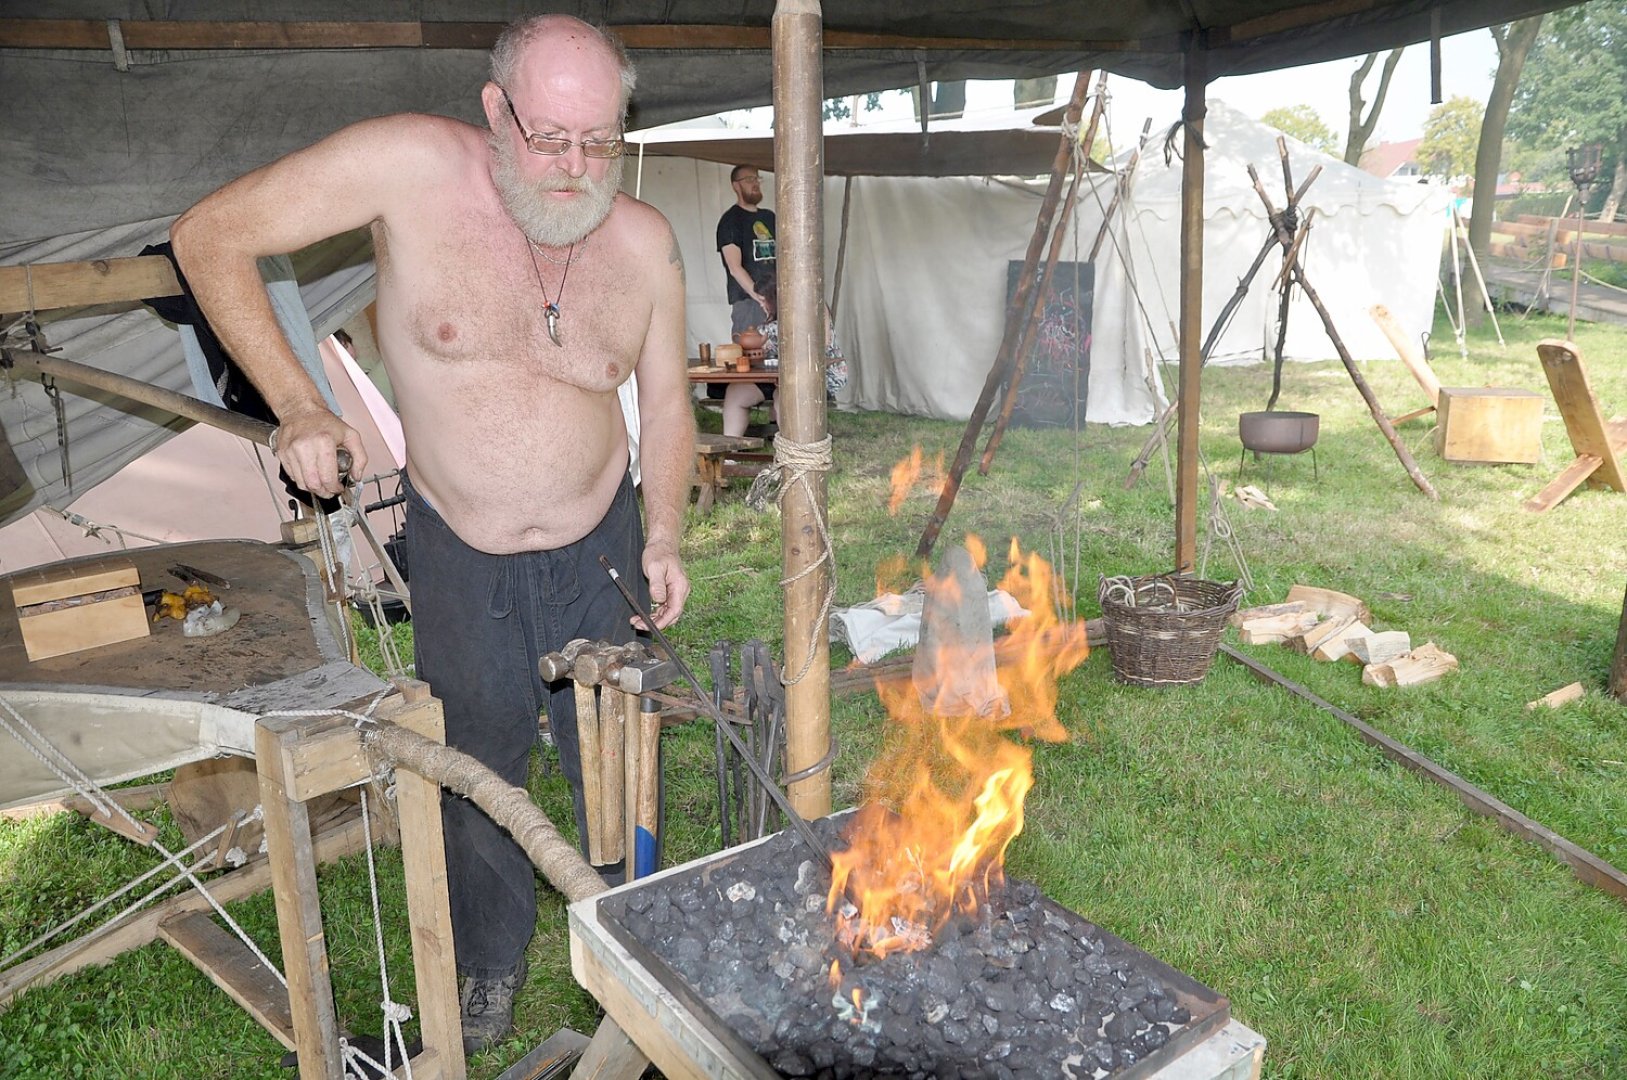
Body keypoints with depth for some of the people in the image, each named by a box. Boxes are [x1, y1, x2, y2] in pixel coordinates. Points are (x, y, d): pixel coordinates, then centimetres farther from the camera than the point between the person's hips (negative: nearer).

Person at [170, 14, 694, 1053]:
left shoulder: (644, 240, -12)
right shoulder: (412, 167, -21)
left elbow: (667, 400, 1)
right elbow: (210, 235, -12)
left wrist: (665, 532, -12)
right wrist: (297, 403, -18)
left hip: (596, 546, 1)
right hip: (457, 549, -1)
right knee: (477, 766, 17)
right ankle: (494, 957, 43)